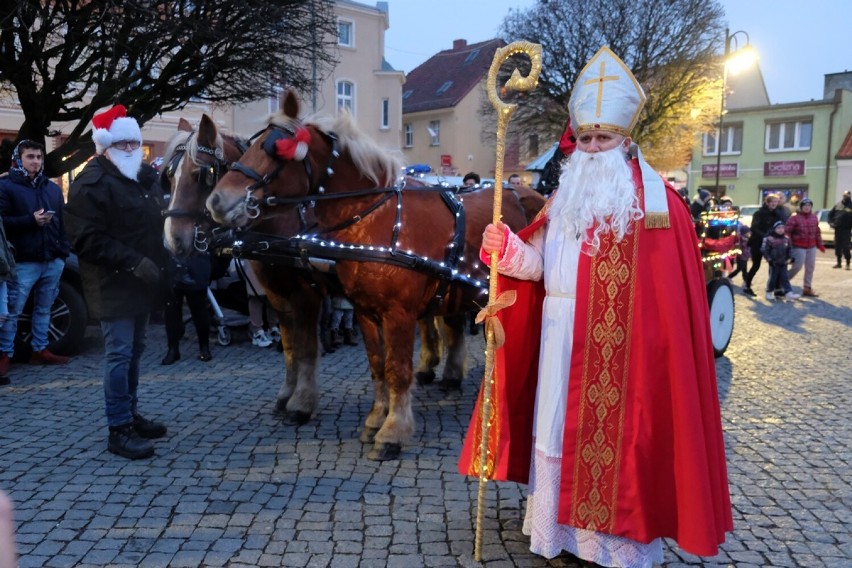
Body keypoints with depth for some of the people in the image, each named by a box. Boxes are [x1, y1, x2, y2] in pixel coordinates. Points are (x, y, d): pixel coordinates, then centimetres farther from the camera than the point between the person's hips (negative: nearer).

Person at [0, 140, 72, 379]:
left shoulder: (53, 188, 15)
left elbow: (62, 221, 15)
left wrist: (64, 251, 8)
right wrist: (31, 220, -18)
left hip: (53, 261, 5)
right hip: (24, 262, -5)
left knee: (44, 308, 13)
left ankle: (40, 350, 22)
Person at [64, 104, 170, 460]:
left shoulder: (147, 177, 14)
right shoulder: (91, 183, -12)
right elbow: (87, 239, -20)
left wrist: (162, 264, 14)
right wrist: (133, 263, -25)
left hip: (143, 281, 8)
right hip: (114, 285, -8)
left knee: (134, 351, 15)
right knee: (119, 353, -6)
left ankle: (130, 415, 28)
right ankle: (118, 430, 1)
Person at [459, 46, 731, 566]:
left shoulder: (658, 202, -6)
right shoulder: (566, 196, 12)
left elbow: (674, 294, -10)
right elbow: (537, 264, 5)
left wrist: (661, 351, -16)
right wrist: (507, 248, -14)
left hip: (621, 350, -5)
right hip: (561, 344, 6)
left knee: (615, 436, 3)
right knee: (560, 431, 12)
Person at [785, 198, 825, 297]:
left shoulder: (814, 217, 9)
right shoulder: (794, 218, -11)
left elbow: (817, 232, 16)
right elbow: (787, 231, -14)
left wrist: (820, 244, 14)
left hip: (812, 247, 6)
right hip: (799, 247, -6)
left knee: (810, 268, 8)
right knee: (797, 266, -11)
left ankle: (807, 288, 18)